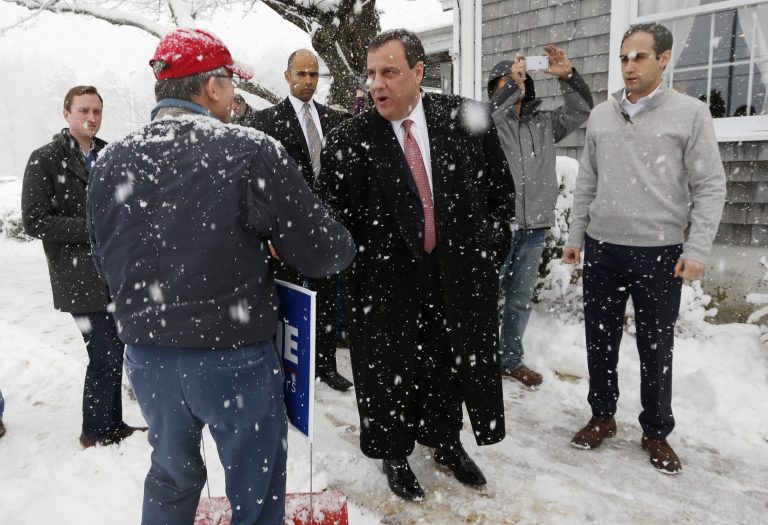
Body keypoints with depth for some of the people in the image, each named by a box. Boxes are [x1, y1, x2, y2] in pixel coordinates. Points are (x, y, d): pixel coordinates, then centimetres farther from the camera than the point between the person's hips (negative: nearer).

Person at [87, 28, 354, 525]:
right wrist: (343, 246, 6)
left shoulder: (111, 162, -3)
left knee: (171, 476, 29)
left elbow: (109, 264, 7)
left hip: (147, 355, 5)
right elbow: (326, 252, -16)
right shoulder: (251, 151, -18)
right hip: (236, 357, -4)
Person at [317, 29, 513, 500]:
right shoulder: (348, 141, -9)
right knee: (391, 374, 13)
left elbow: (501, 190, 6)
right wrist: (358, 260, -11)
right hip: (388, 283, -2)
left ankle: (445, 442, 46)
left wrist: (490, 250, 2)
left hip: (458, 274, 2)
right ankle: (396, 455, 40)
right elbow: (332, 218, -3)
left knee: (450, 365, 19)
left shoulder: (468, 120, -4)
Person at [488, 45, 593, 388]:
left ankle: (511, 359, 28)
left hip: (534, 227, 5)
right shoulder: (490, 121, 0)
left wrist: (568, 76, -7)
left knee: (520, 298, 14)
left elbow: (582, 109, 7)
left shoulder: (544, 123, 14)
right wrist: (513, 83, -25)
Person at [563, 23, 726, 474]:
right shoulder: (601, 116, 8)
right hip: (602, 249, 4)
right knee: (600, 340, 11)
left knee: (656, 348, 8)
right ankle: (603, 417, 30)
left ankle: (657, 432, 27)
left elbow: (710, 187, -4)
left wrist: (697, 249, -12)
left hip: (660, 253, -3)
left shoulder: (690, 113, -3)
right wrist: (576, 237, 10)